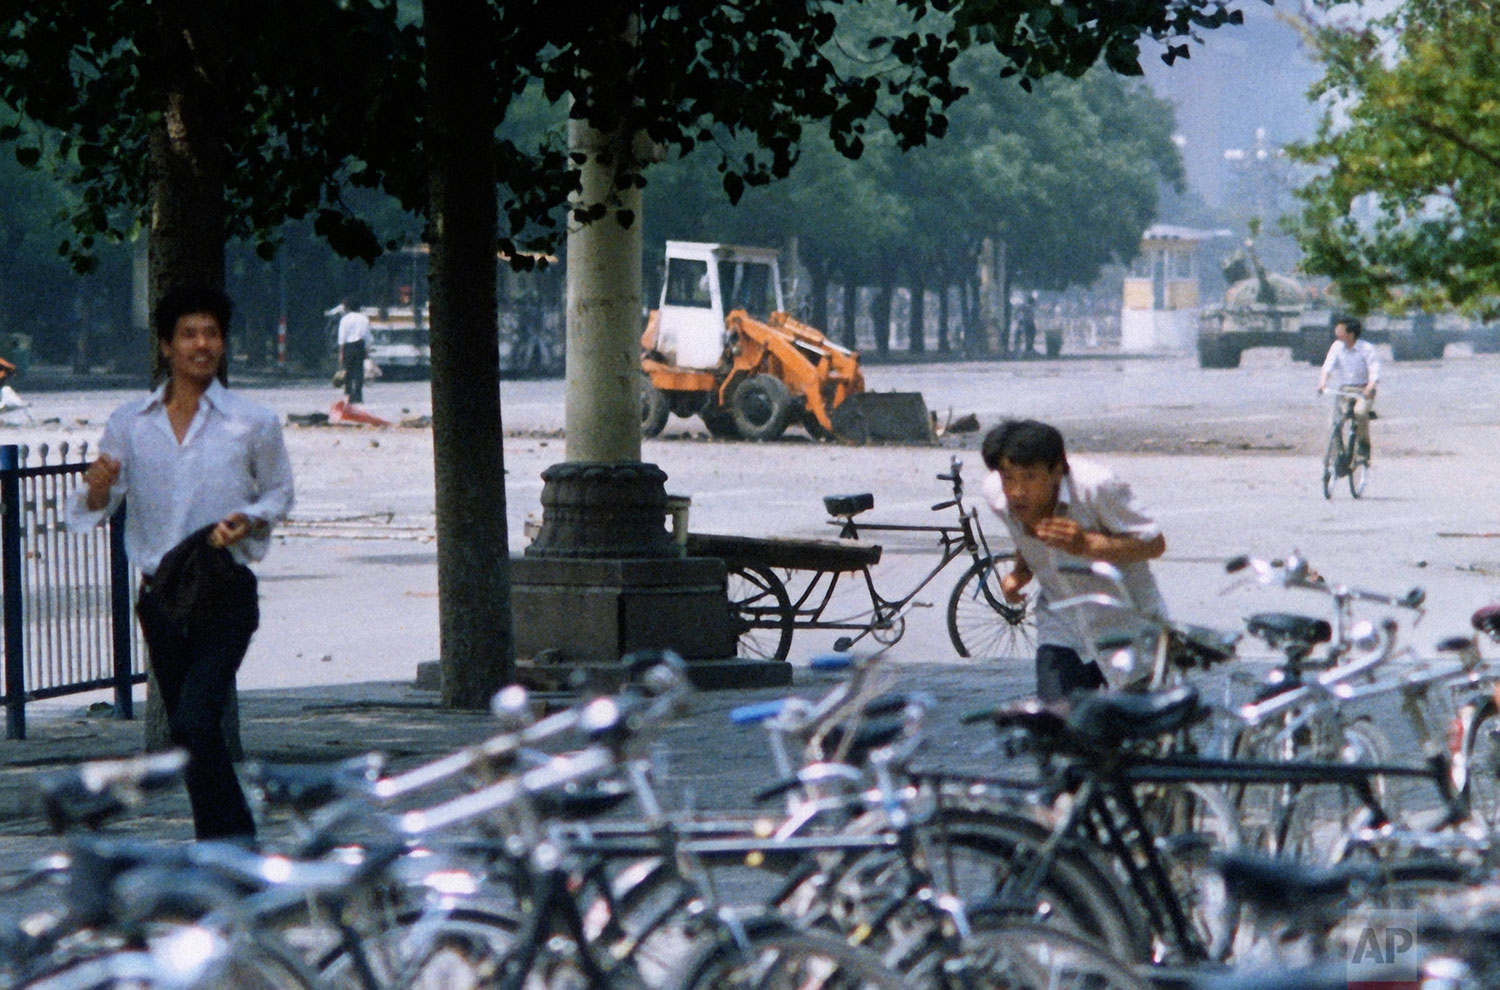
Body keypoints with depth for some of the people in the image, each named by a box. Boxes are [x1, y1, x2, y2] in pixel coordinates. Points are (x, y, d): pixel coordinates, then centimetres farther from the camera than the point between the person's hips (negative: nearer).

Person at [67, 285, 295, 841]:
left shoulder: (253, 423, -3)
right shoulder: (129, 424, 3)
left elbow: (280, 493, 11)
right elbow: (90, 514, 7)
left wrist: (249, 519, -10)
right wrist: (98, 491, -17)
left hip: (226, 593, -4)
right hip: (161, 596, 4)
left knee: (195, 722, -19)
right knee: (190, 732, 12)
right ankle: (240, 845, 28)